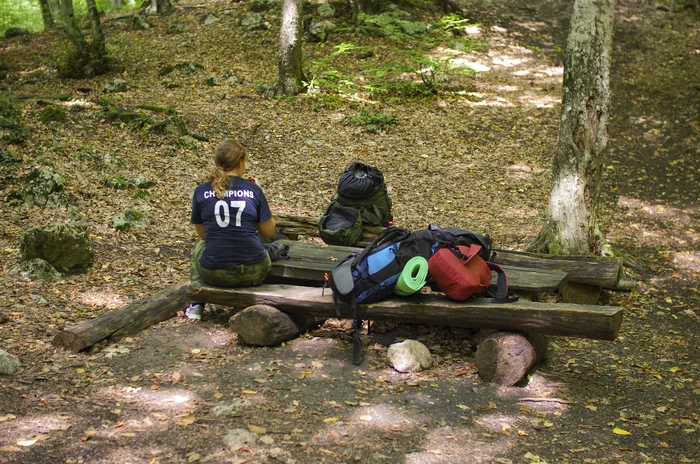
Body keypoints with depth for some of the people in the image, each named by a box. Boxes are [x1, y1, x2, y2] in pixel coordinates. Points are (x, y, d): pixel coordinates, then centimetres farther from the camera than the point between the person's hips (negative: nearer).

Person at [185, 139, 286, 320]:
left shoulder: (201, 191, 0)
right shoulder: (253, 189, -2)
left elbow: (202, 233, 8)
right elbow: (268, 231, 4)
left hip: (214, 274, -1)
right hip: (253, 274, 1)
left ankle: (197, 304, 26)